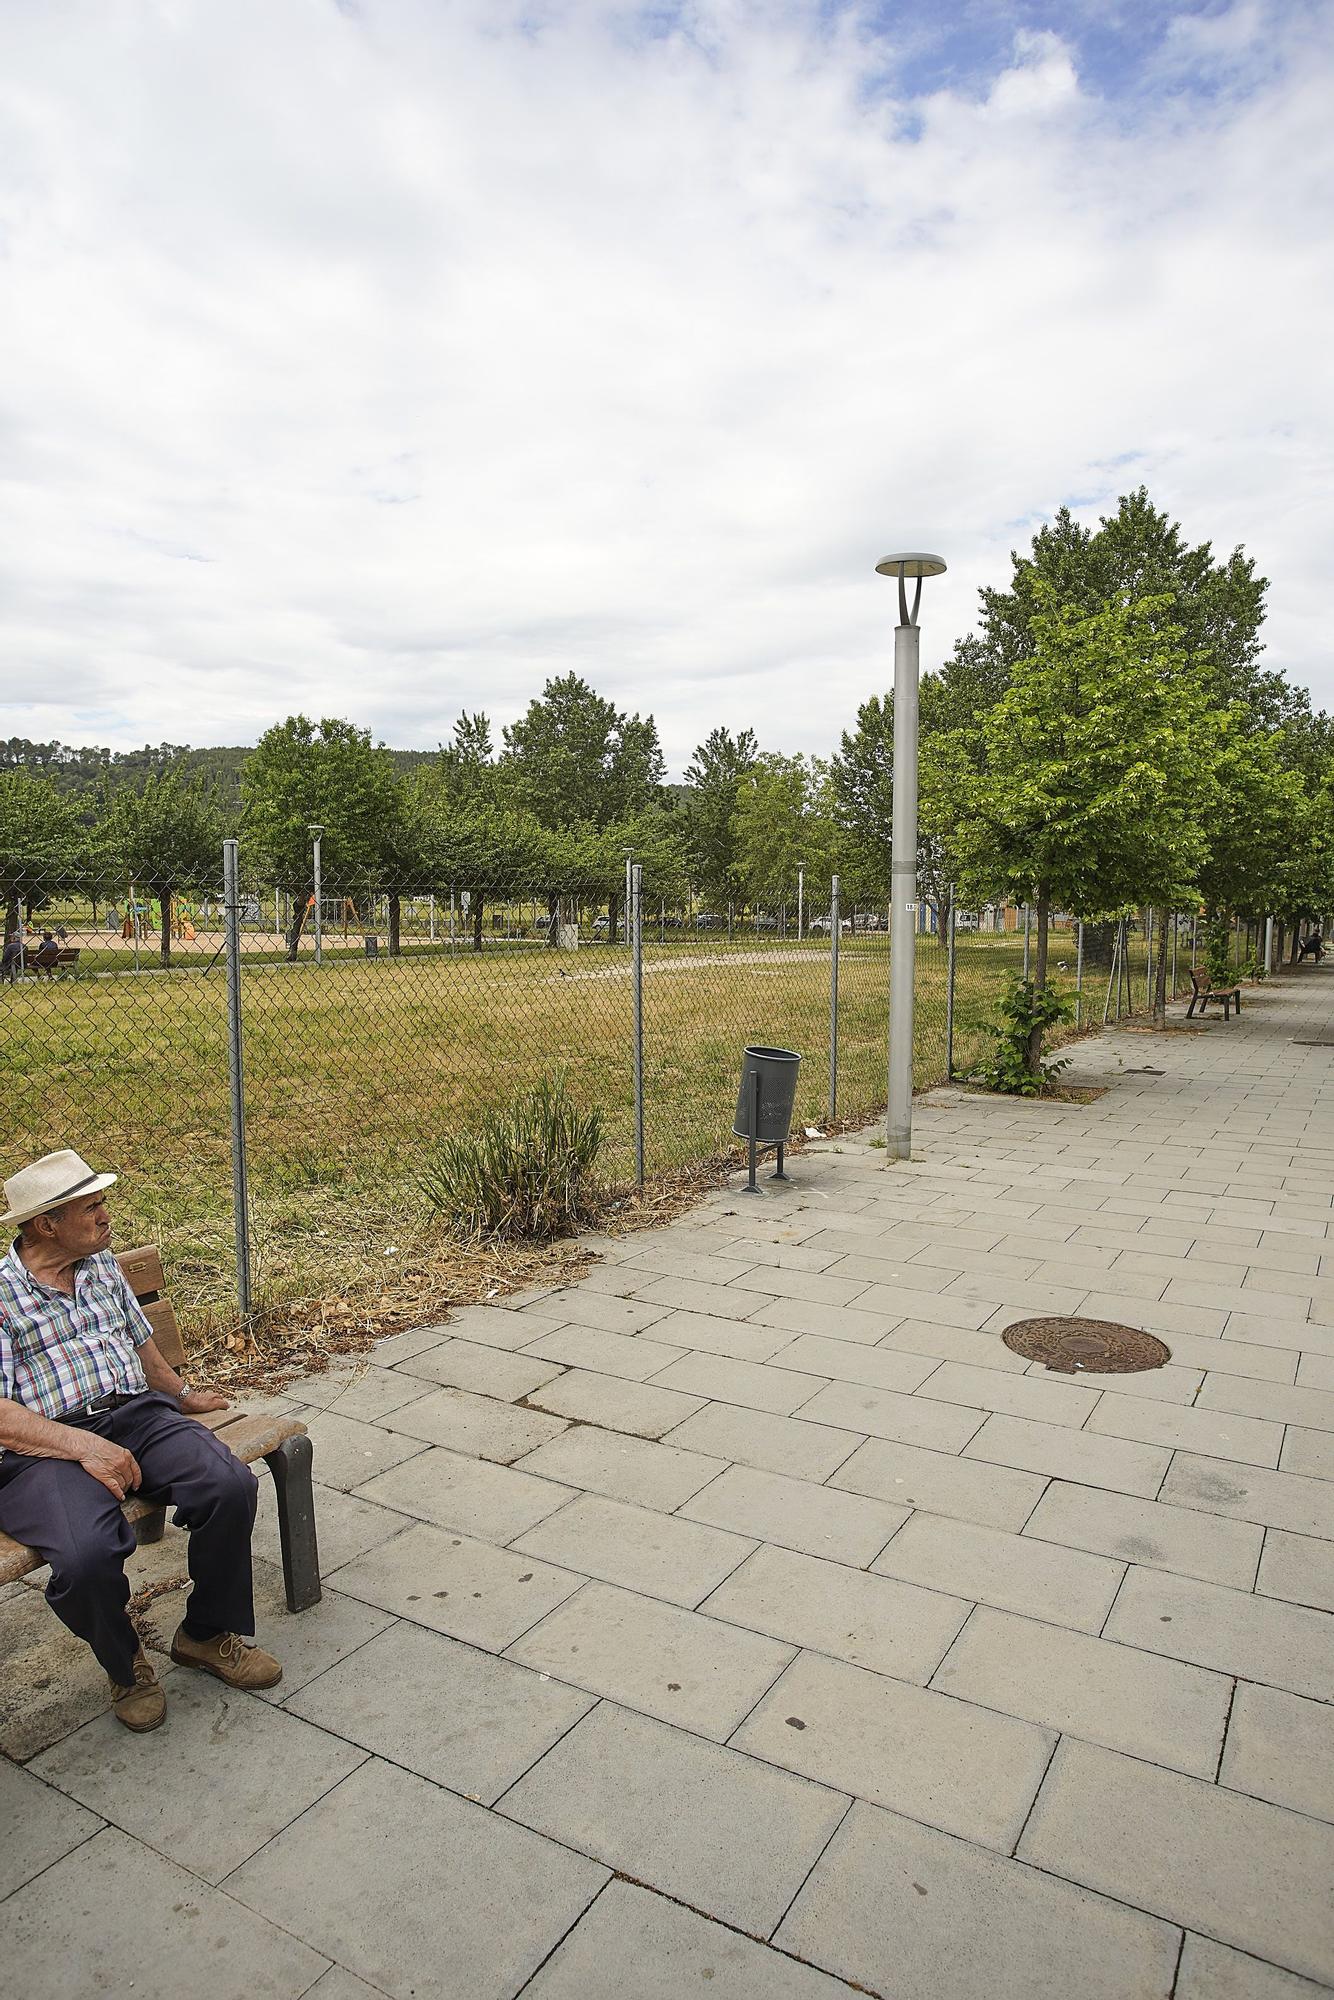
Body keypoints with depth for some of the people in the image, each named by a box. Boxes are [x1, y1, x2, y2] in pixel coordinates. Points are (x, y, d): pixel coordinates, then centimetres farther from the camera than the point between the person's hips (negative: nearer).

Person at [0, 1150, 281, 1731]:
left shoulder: (103, 1264, 15)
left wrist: (182, 1395, 40)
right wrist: (85, 1447, -23)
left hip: (136, 1415, 5)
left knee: (230, 1485, -21)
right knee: (87, 1555, -33)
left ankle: (209, 1633, 6)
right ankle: (124, 1665, 3)